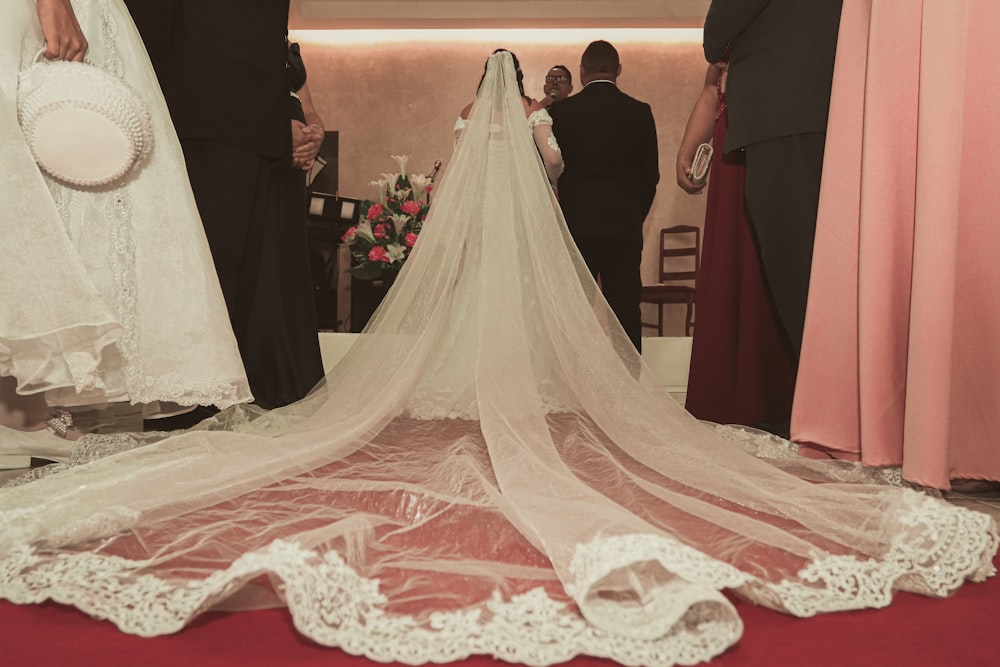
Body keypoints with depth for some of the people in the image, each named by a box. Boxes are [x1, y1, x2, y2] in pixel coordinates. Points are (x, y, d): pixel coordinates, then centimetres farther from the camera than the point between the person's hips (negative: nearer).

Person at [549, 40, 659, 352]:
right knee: (625, 307, 3)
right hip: (625, 224, 1)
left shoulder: (562, 110, 0)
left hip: (576, 222, -1)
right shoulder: (640, 112, 3)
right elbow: (651, 174, 6)